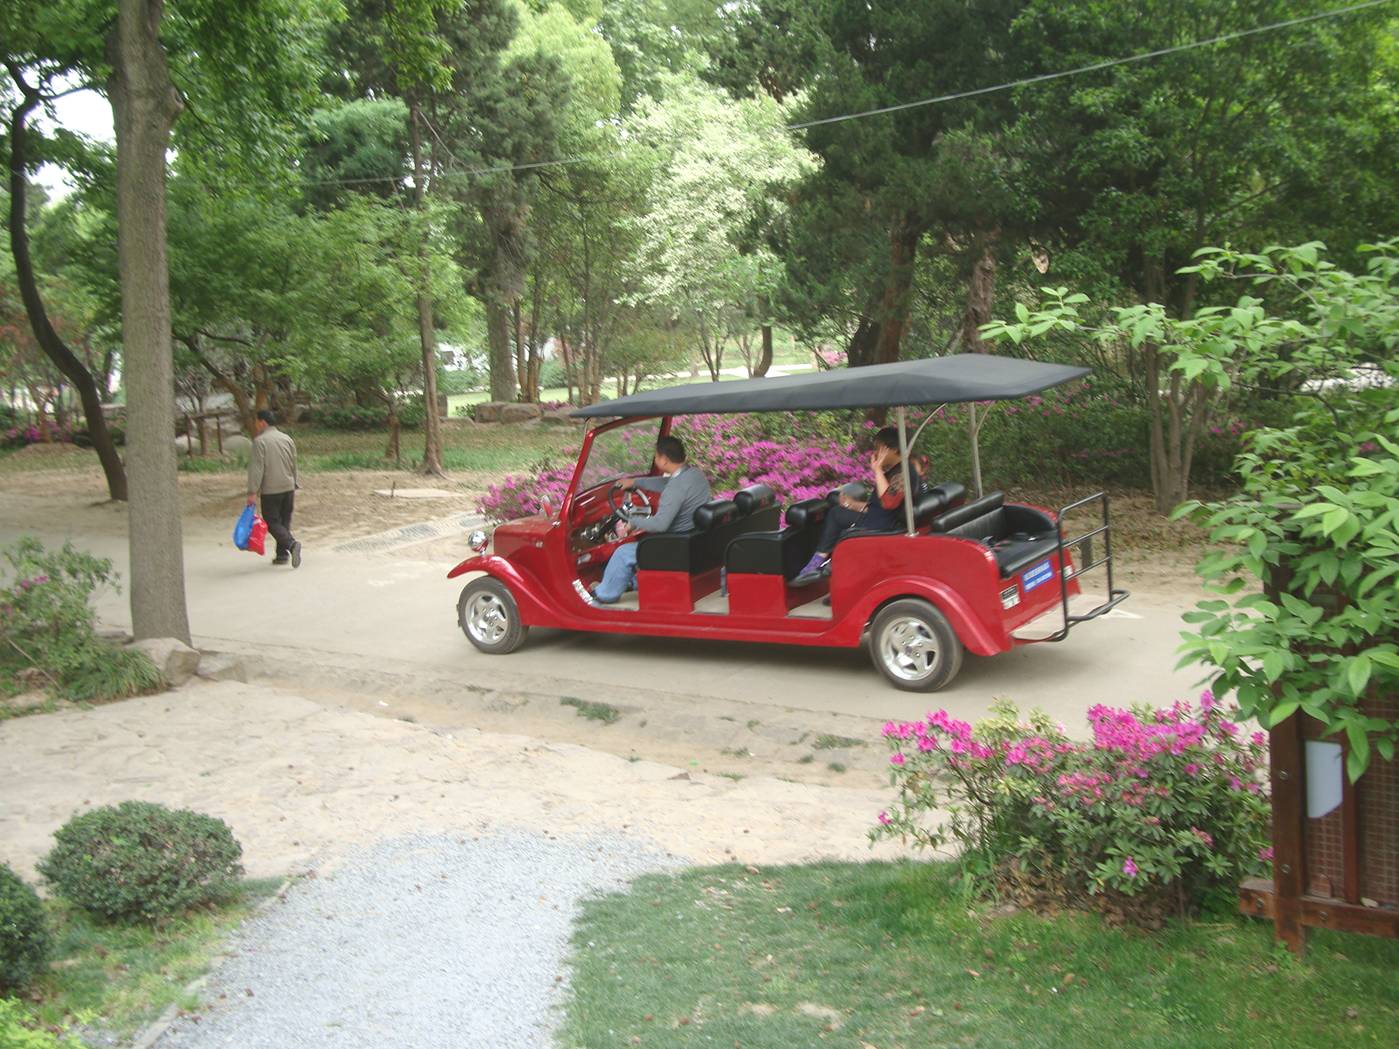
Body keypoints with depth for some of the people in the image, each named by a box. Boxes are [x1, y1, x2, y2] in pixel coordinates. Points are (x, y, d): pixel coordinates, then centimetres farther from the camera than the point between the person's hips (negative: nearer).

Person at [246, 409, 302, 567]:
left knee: (272, 522, 1)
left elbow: (256, 468, -15)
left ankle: (291, 544, -21)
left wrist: (252, 492, -14)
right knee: (285, 521, 13)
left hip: (270, 490, -6)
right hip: (288, 488, 6)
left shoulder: (260, 441, -10)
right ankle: (282, 554, 13)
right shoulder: (287, 439, 9)